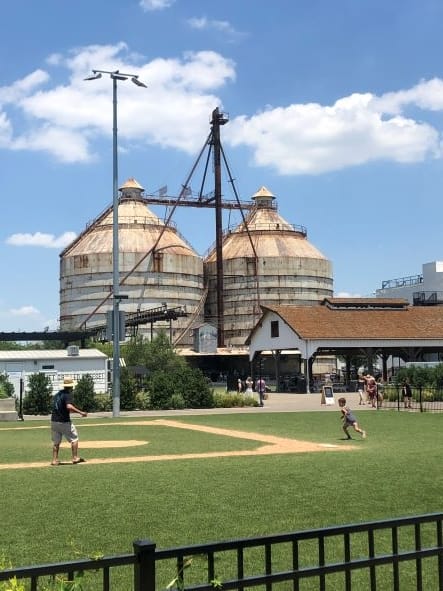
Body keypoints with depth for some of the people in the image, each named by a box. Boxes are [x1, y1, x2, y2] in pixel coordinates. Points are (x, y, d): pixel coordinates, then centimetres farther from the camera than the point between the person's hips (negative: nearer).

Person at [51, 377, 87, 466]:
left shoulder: (57, 394, 13)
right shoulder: (68, 394, -11)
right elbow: (69, 406, -27)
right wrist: (80, 412, -24)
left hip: (54, 421, 7)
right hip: (64, 422, -7)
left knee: (56, 442, 14)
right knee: (74, 438, 6)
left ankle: (54, 460, 13)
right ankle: (75, 458, 6)